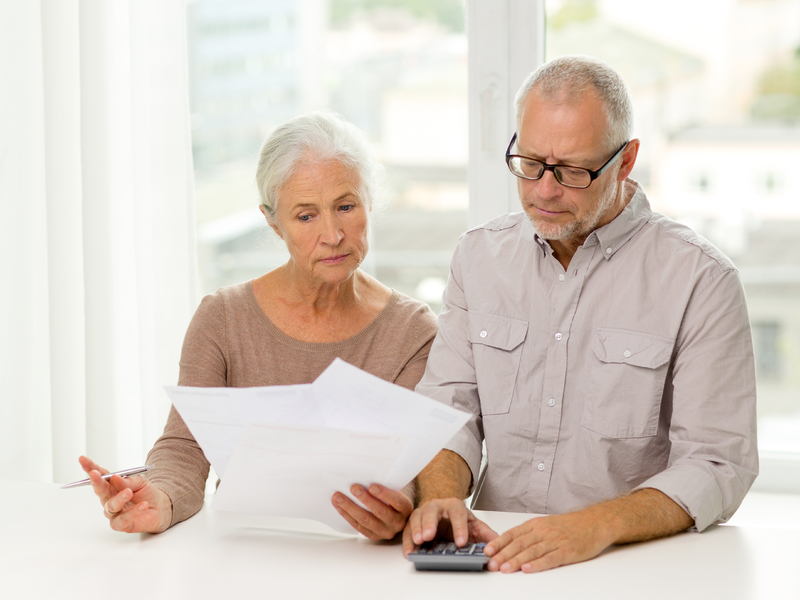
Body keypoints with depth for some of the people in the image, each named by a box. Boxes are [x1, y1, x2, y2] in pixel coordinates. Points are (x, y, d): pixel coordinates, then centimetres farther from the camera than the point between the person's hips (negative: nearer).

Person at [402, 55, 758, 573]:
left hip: (634, 569, -2)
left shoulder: (700, 280, -4)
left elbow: (717, 466, -9)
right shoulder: (480, 255, 12)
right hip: (492, 558, 2)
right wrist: (441, 496, -14)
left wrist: (597, 526, -25)